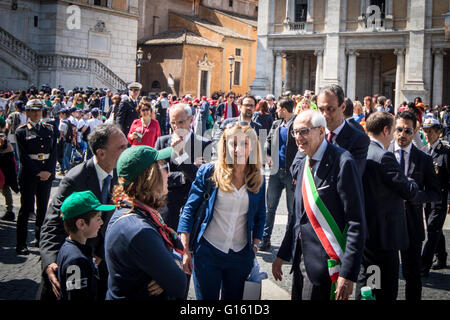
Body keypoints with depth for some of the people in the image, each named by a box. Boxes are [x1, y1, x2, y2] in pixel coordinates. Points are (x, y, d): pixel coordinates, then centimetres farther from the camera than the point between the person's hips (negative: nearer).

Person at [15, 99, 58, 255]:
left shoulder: (49, 129, 10)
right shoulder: (21, 131, -1)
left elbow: (54, 152, 5)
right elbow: (23, 156, -7)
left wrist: (49, 171, -7)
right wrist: (38, 172, -13)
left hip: (47, 173, 4)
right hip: (29, 173, -4)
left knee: (43, 207, 9)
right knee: (26, 208, -2)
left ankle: (40, 238, 21)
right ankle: (21, 244, 4)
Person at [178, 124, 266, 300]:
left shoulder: (258, 180, 3)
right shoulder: (209, 172, -7)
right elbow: (189, 209, -4)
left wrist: (255, 245, 6)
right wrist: (185, 250, -7)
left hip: (241, 256, 3)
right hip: (208, 252, -3)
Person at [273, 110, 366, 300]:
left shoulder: (342, 163, -15)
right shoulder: (303, 165, 11)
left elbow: (356, 222, -18)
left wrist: (348, 274, -21)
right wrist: (282, 256, 16)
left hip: (326, 265, -8)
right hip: (301, 262, 8)